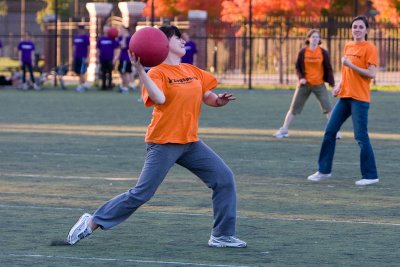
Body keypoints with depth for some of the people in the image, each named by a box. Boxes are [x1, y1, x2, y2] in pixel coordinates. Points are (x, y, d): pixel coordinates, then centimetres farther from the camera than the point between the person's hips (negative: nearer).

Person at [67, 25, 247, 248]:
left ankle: (223, 236, 6)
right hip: (164, 143, -7)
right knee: (141, 194, -7)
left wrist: (218, 101, -8)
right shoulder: (158, 73, -10)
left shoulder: (193, 71, 11)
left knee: (225, 179, -1)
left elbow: (207, 97, 14)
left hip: (190, 142, 7)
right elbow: (160, 98, -29)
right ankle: (92, 223, 6)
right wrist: (140, 71, -35)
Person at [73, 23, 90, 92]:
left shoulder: (86, 37, -7)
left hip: (83, 57, -7)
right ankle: (84, 83, 21)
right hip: (77, 57, 7)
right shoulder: (75, 37, 12)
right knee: (76, 70, 7)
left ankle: (80, 86, -1)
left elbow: (88, 48, -8)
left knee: (81, 72, -5)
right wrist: (73, 56, 14)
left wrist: (87, 58, -13)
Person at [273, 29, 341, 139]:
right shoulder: (303, 52, -3)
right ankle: (284, 130, 14)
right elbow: (298, 67, 4)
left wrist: (332, 83, -6)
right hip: (305, 84, 1)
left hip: (319, 85, -1)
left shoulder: (323, 52, -4)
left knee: (328, 108, -8)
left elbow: (328, 68, -1)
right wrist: (301, 77, -14)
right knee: (294, 107, 5)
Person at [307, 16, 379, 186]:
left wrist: (350, 64, -19)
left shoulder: (369, 48, -7)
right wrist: (339, 86, 9)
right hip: (344, 96, 7)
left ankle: (370, 176, 0)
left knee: (361, 136, -7)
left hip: (360, 98, -7)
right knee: (330, 131, 6)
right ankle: (324, 170, 16)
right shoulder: (348, 47, 15)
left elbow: (371, 74, -14)